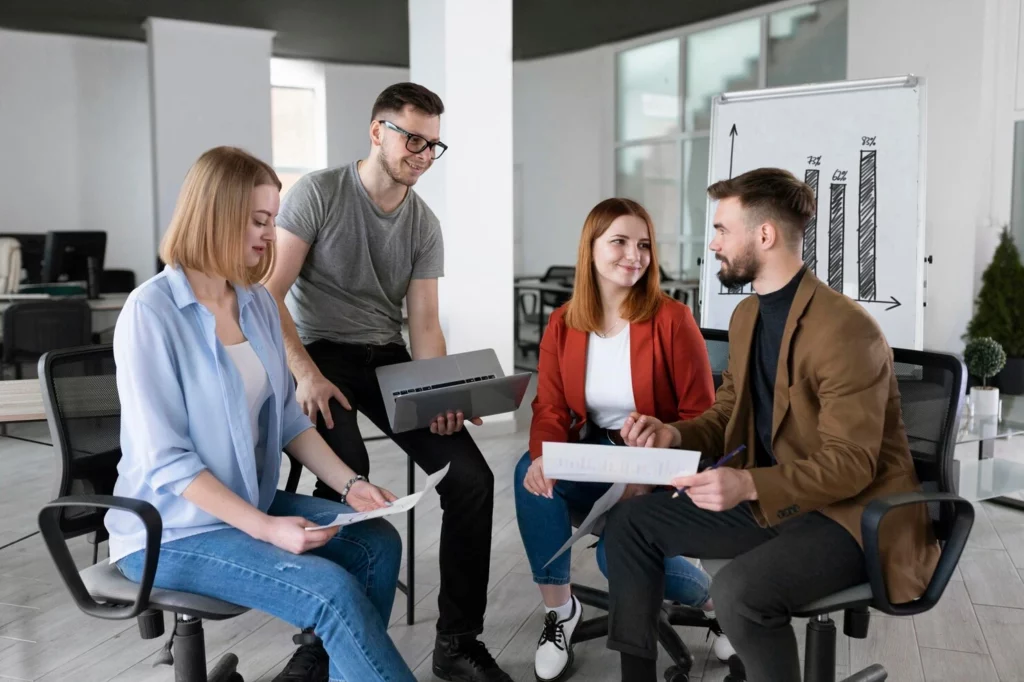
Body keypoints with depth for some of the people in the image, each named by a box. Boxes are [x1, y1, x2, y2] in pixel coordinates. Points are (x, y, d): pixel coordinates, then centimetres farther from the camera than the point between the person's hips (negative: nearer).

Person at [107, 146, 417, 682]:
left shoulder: (257, 301, 2)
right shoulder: (151, 312, -19)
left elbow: (287, 418, 8)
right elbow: (165, 461, -20)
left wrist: (350, 484, -4)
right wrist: (265, 529, -25)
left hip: (252, 503, 7)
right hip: (172, 529, -7)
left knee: (378, 543, -8)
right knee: (333, 591, -22)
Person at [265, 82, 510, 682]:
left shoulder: (425, 225, 9)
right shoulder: (318, 193, -6)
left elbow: (424, 322, 6)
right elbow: (270, 293, -11)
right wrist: (306, 374, -23)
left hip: (388, 358, 5)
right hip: (319, 352, -4)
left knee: (473, 476, -13)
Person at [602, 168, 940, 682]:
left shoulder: (845, 329, -22)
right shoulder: (746, 315, 6)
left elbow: (850, 465, -23)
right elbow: (727, 416, 13)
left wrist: (749, 484, -37)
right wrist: (674, 435, -8)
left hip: (851, 512, -8)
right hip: (768, 498, 9)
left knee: (737, 591, -33)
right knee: (629, 521, 1)